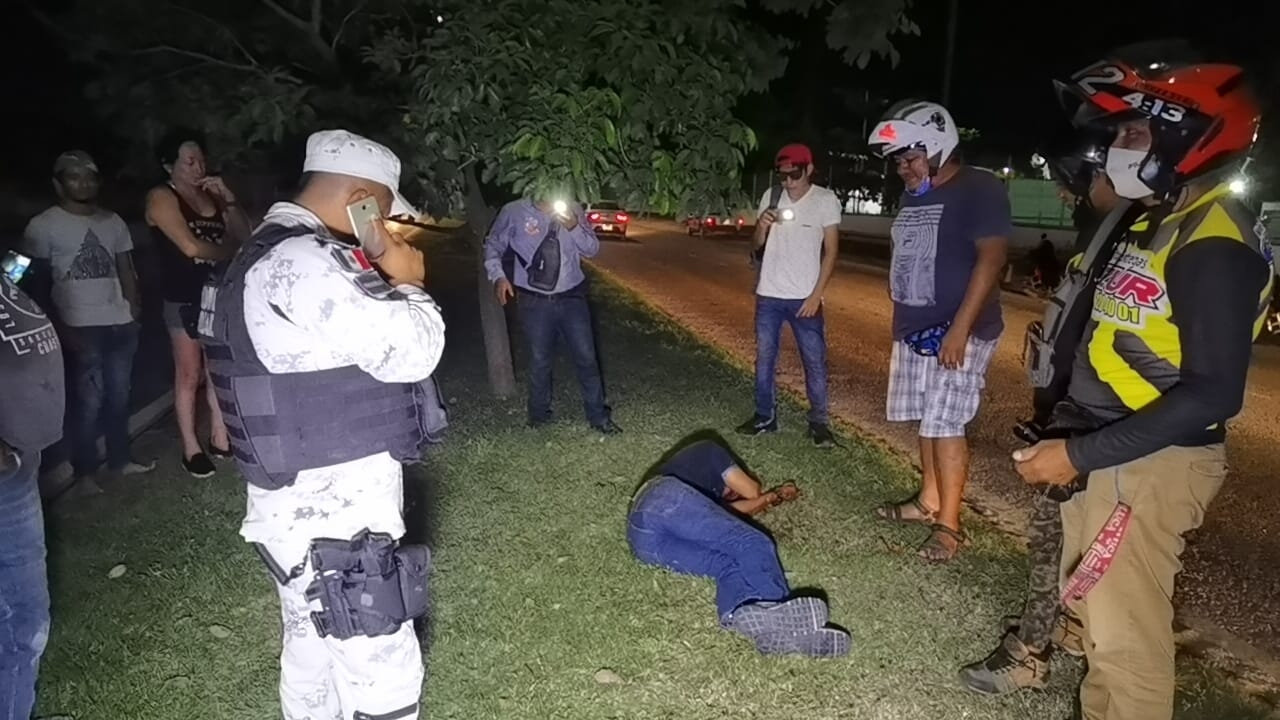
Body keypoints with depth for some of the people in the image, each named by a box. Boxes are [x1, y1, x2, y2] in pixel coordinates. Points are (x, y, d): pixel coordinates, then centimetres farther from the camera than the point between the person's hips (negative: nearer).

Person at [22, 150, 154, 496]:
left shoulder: (113, 221, 12)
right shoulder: (42, 226, -2)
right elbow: (38, 282, -4)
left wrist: (135, 312, 7)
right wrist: (61, 328, -10)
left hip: (120, 323, 4)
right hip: (80, 328, -4)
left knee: (119, 395, 10)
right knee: (89, 400, -3)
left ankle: (119, 460, 23)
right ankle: (83, 472, 9)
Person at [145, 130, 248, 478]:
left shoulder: (210, 195, 10)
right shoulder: (161, 197, -7)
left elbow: (244, 235, 7)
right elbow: (190, 246, -17)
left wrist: (228, 199, -5)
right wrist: (230, 251, -3)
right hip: (184, 300, -5)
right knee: (189, 375, 2)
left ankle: (219, 439, 22)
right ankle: (191, 450, 11)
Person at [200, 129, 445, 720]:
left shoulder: (272, 254, 15)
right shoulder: (307, 262, -21)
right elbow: (410, 351, -22)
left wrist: (386, 281, 9)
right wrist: (407, 282, -5)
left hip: (306, 499, 11)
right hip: (335, 506, -11)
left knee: (313, 653, 22)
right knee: (384, 672, -1)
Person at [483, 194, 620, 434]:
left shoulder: (572, 209, -2)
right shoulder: (514, 212, -9)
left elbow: (592, 249, -1)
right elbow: (493, 245, 2)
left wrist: (575, 227, -19)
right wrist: (498, 276, -14)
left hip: (572, 297, 2)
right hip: (535, 301, -1)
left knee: (586, 357, 4)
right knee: (540, 361, 10)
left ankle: (598, 416, 19)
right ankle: (539, 415, 32)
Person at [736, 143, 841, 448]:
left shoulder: (826, 200, -6)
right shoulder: (771, 196, 3)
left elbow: (831, 250, -5)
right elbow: (758, 245, 10)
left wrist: (816, 294, -11)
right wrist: (762, 227, -13)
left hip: (804, 297, -3)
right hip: (768, 294, 4)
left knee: (815, 361, 0)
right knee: (764, 358, 9)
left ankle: (819, 422, 9)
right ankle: (765, 417, 20)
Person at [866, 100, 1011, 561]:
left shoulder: (979, 190, -10)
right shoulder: (913, 196, 14)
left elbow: (991, 259, -18)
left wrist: (960, 329, -23)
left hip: (957, 333, -8)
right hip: (914, 330, 8)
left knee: (946, 425, -7)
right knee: (927, 422, 14)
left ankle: (948, 525, 2)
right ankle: (929, 501, 27)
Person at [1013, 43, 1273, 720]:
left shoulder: (1214, 244, -19)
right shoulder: (1160, 220, 12)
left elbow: (1213, 392, -25)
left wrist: (1081, 455, -25)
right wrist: (1070, 436, 18)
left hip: (1151, 465, -10)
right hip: (1110, 451, 10)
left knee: (1124, 631, 0)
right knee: (1091, 604, 21)